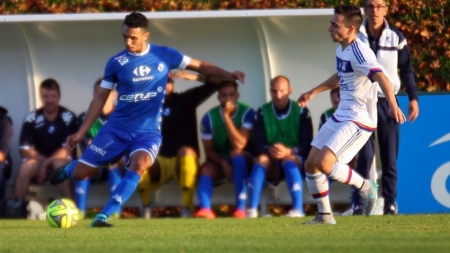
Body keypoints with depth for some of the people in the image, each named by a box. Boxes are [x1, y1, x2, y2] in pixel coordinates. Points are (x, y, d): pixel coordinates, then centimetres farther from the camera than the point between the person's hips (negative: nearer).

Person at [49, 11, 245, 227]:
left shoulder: (164, 55, -2)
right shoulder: (116, 62, -2)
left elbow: (199, 66, 6)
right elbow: (100, 98, 5)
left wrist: (226, 75, -11)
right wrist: (81, 132, 2)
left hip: (148, 131, -1)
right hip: (117, 128, 1)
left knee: (139, 164, -33)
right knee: (79, 173, -1)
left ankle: (103, 216, -28)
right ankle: (66, 170, 40)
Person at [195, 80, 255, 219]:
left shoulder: (247, 113, -16)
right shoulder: (209, 117, -7)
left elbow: (240, 145, -28)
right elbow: (209, 151, -5)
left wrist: (226, 115, -32)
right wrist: (223, 163, -25)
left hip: (242, 161, -2)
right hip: (219, 161, 2)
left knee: (236, 153, -35)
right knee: (205, 169, -29)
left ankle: (241, 208, -41)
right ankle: (205, 209, -51)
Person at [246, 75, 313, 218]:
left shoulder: (301, 112, -2)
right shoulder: (262, 113, 3)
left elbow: (307, 145, -9)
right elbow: (258, 145, -4)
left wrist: (289, 151, -29)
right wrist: (269, 150, -28)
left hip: (295, 159, -1)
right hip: (272, 166, 2)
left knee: (289, 161, -35)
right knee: (262, 159, -31)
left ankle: (298, 209, -44)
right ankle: (252, 210, -40)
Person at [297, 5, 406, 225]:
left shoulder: (359, 53, -21)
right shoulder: (342, 50, 9)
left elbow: (381, 78, -35)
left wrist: (393, 105, -51)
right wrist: (314, 92, 37)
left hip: (358, 120, -10)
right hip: (340, 116, 10)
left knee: (324, 163, -22)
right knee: (311, 164, 8)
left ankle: (364, 186, 0)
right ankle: (325, 215, 20)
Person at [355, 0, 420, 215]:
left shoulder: (396, 38, 2)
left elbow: (406, 70, 7)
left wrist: (413, 98, 0)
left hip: (387, 101, 1)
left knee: (390, 156, 1)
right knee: (365, 154, -9)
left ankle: (390, 203, 6)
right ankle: (360, 202, -5)